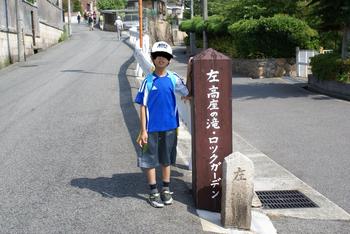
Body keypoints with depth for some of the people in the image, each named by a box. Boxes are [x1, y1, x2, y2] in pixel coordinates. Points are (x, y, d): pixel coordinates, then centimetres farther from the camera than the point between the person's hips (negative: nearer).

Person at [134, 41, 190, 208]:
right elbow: (143, 106, -5)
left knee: (167, 159, 15)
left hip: (169, 127, 2)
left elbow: (187, 93, 6)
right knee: (150, 160, 7)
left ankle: (166, 190, 30)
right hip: (152, 128, -2)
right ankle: (153, 192, 21)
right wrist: (143, 130, -8)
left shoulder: (173, 79, -1)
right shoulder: (148, 81, -6)